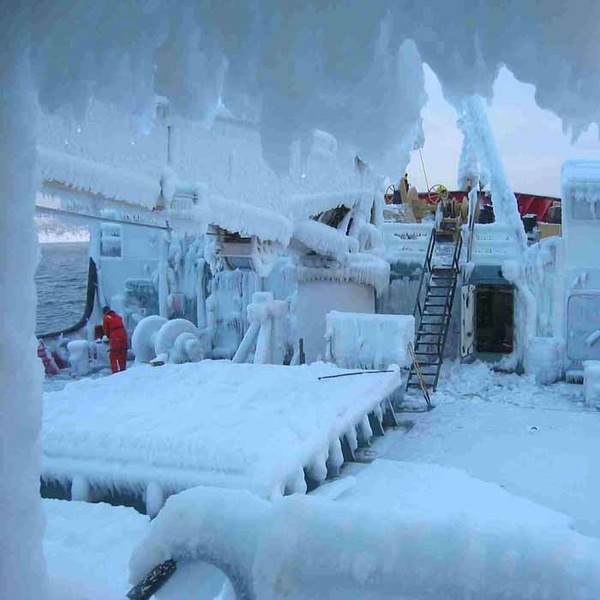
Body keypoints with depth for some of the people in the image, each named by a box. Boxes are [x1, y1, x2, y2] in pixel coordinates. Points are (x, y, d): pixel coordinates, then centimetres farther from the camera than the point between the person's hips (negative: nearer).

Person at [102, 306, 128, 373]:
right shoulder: (118, 316, 21)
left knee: (113, 355, 0)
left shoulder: (106, 318, 5)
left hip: (115, 337, -5)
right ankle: (123, 368, 20)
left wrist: (108, 336, 27)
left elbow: (106, 330, 8)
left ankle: (115, 371, -6)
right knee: (123, 354, 15)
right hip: (123, 334, 5)